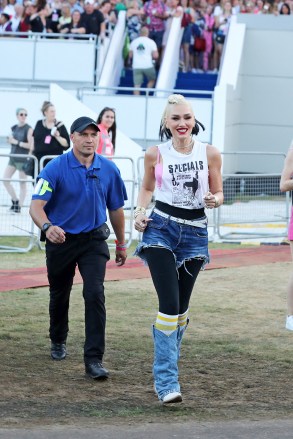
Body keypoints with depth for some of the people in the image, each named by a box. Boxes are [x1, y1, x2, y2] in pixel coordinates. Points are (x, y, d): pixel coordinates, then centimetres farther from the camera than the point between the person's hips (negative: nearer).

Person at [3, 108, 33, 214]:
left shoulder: (28, 129, -8)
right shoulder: (14, 128, 10)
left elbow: (30, 145, -16)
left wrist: (17, 142, -17)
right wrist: (10, 140, 1)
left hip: (23, 159, -7)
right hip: (13, 157, 7)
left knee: (22, 183, 0)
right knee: (5, 180, 1)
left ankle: (19, 206, 6)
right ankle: (15, 200, 17)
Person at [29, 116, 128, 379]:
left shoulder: (109, 170, -3)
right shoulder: (55, 168, -14)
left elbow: (115, 209, 10)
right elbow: (37, 205, -23)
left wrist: (121, 243, 17)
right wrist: (47, 226, -44)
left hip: (94, 241, 1)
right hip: (61, 240, -1)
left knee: (95, 295, -15)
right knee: (59, 295, 16)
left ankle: (94, 359, -16)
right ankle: (58, 342, 44)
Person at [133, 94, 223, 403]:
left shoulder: (210, 154, -1)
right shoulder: (155, 154, -1)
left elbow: (218, 193, 7)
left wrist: (215, 200, -16)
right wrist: (139, 212, -2)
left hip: (195, 233, 2)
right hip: (161, 229, -2)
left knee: (181, 307, 10)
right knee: (169, 304, -13)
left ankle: (168, 362, 29)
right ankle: (166, 381, -13)